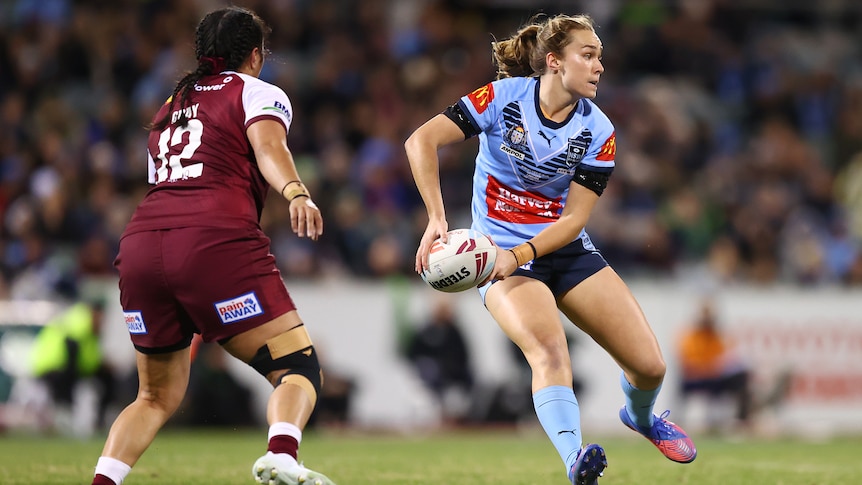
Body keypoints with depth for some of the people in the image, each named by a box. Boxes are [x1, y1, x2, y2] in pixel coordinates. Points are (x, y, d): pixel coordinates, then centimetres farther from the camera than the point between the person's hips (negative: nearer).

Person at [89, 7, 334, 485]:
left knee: (157, 397, 19)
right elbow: (268, 146, -8)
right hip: (217, 242, -6)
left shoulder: (169, 106, 32)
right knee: (299, 368, -3)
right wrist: (296, 193, -27)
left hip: (139, 242, 6)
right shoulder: (258, 93, 14)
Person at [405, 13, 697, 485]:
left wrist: (519, 253, -25)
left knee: (649, 365, -3)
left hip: (567, 250, 4)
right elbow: (421, 140, -18)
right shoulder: (506, 97, -13)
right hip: (502, 254, -4)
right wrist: (436, 219, -27)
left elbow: (574, 217, -10)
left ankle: (640, 415, 32)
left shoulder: (598, 132, -5)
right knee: (549, 349, -33)